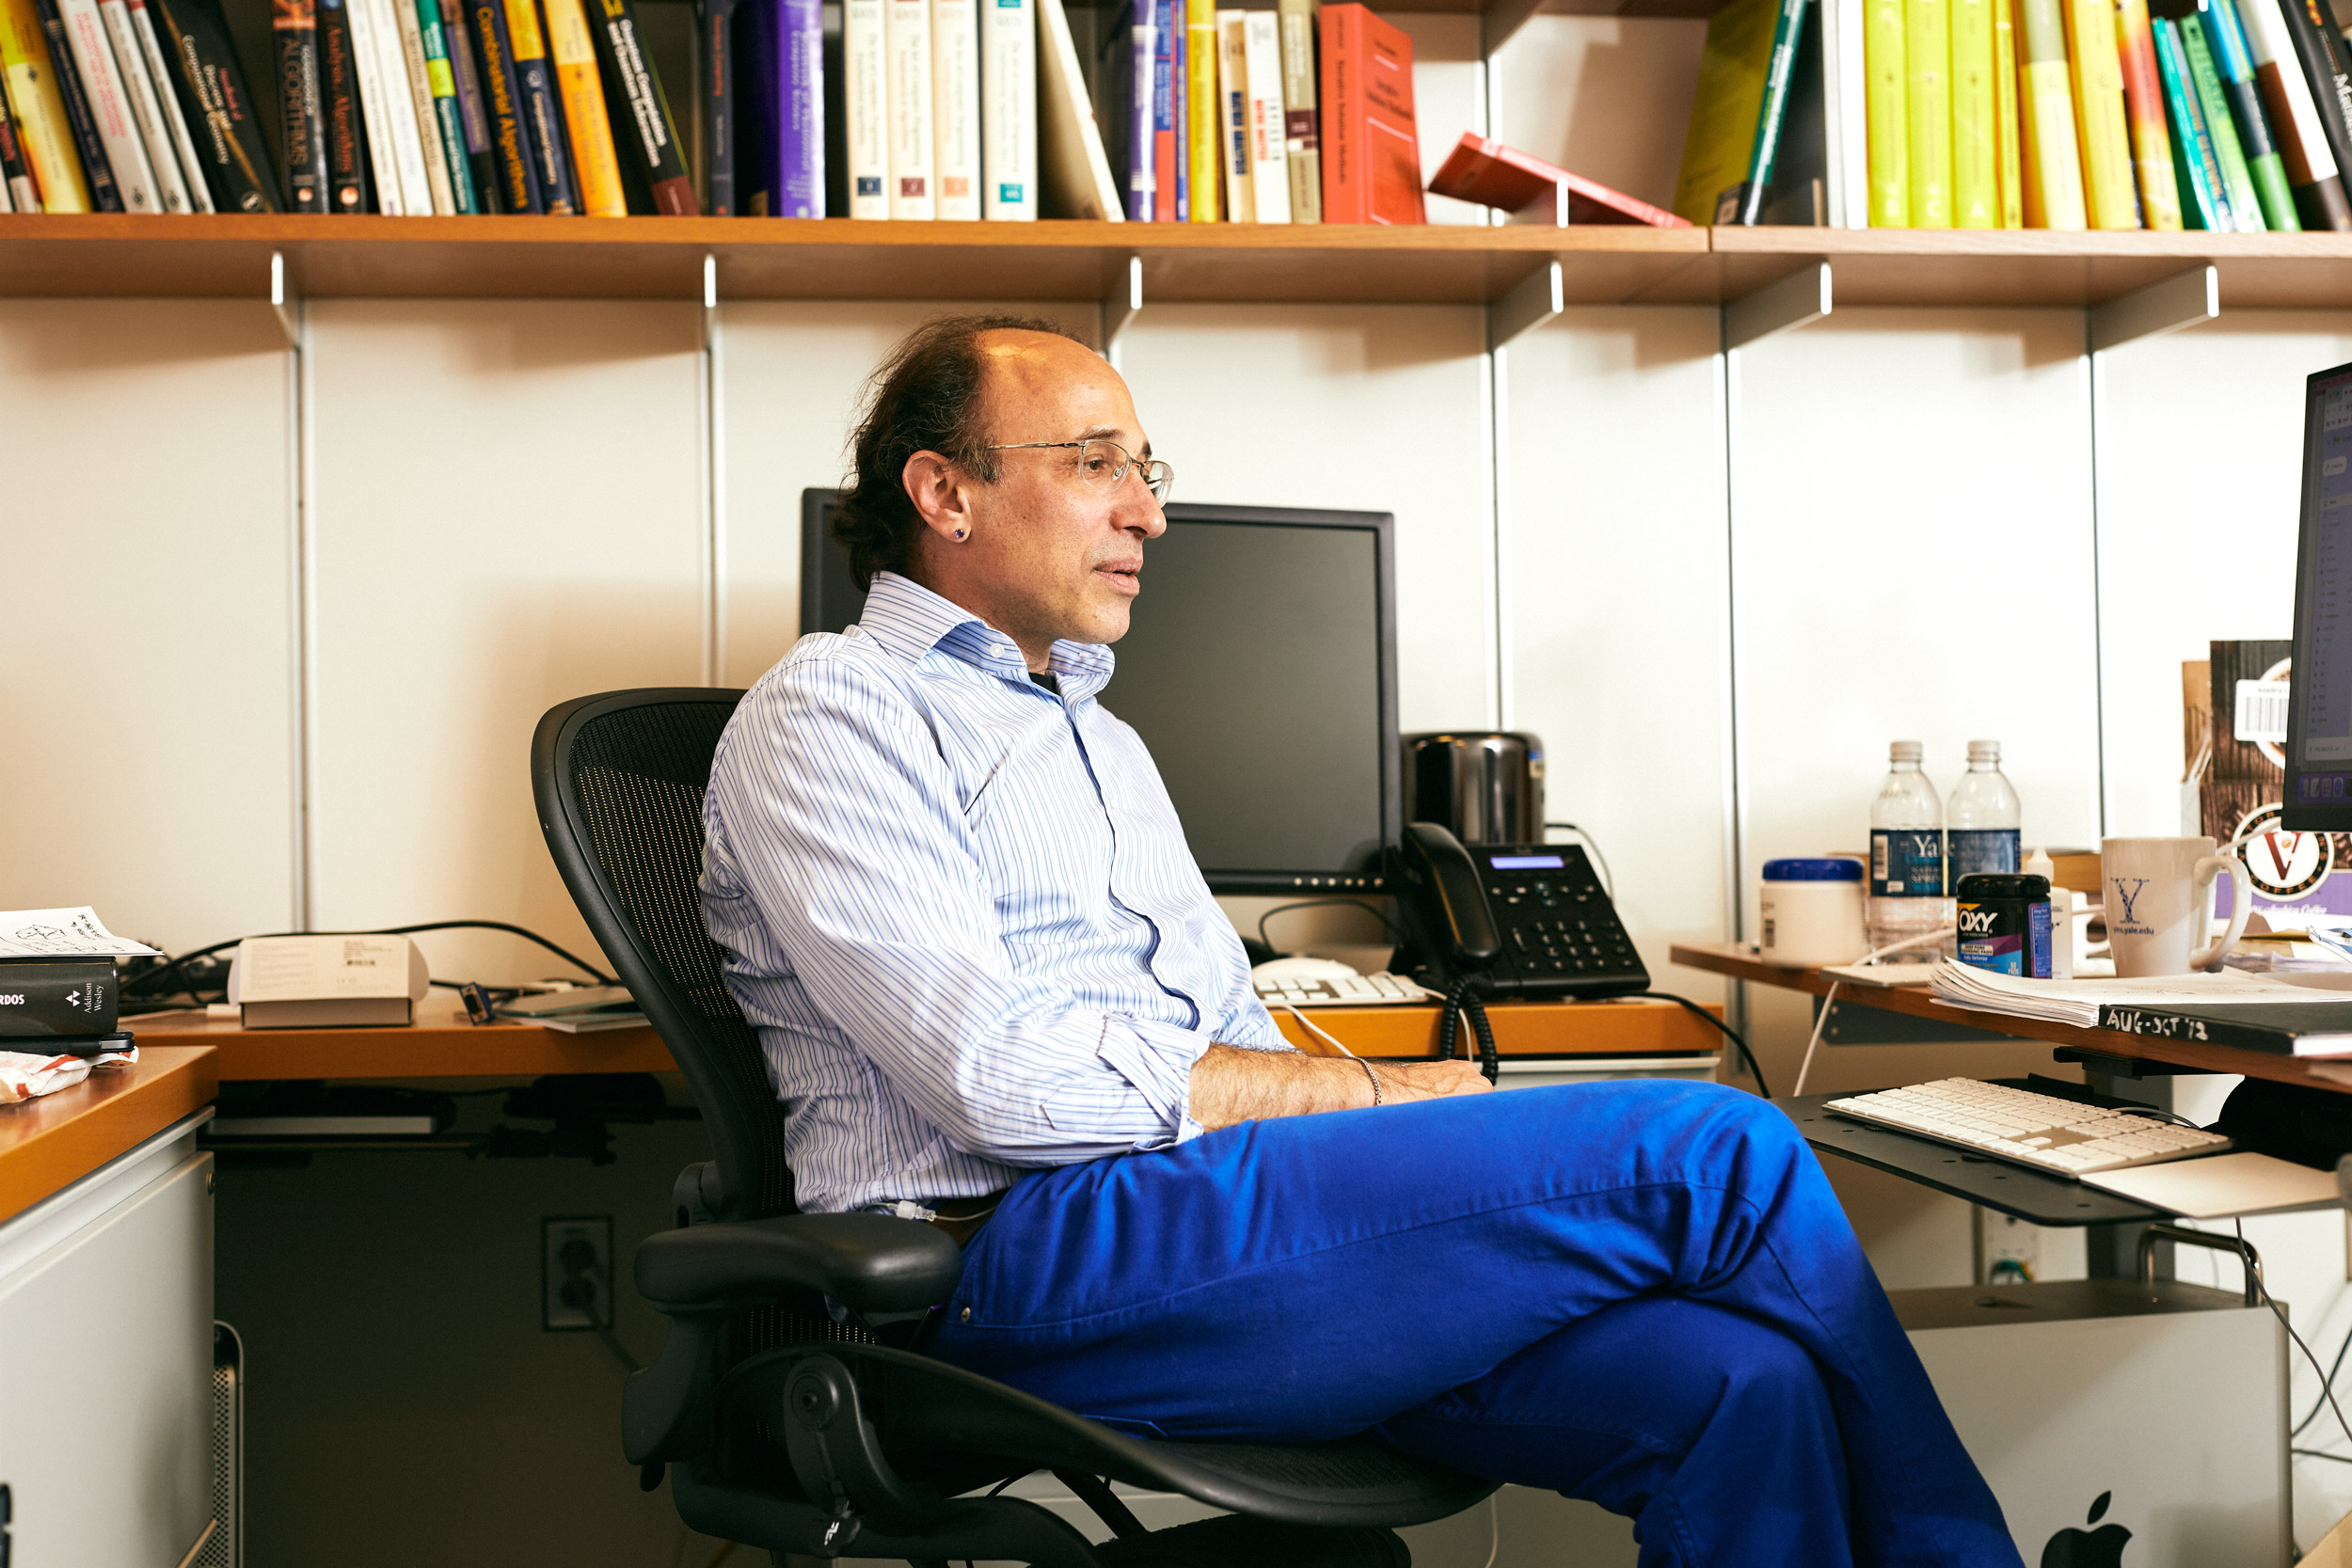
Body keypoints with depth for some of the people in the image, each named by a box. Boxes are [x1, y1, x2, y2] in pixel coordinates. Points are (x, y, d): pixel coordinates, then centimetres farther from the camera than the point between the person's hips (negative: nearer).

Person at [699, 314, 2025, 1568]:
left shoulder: (1104, 743, 28)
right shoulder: (834, 712, 0)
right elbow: (1006, 1083, -13)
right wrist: (1377, 1094, -5)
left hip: (1225, 1220, 8)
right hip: (1032, 1256, -8)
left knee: (1738, 1382, -17)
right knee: (1717, 1149, -15)